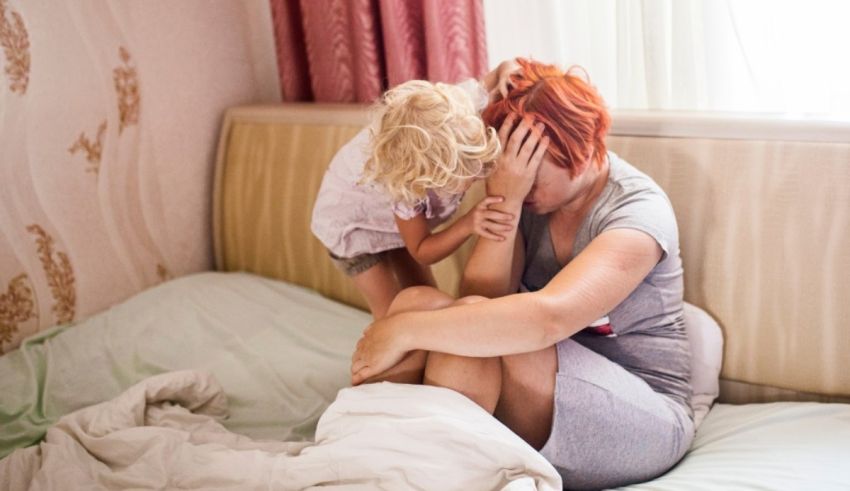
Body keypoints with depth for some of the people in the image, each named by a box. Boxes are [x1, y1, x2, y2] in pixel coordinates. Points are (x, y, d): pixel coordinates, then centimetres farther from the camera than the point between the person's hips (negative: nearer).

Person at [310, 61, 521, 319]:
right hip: (352, 220, -6)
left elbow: (507, 67, -17)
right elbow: (422, 252, -31)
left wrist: (508, 74, -43)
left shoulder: (463, 101, -37)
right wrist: (468, 224, -51)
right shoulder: (404, 183, -46)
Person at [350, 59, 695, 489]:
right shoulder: (529, 196, 0)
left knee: (475, 326, -30)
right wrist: (503, 204, -23)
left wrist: (404, 331, -34)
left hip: (642, 414, -6)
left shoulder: (639, 211, -19)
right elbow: (480, 298, -11)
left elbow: (546, 318, -36)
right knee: (419, 302, -18)